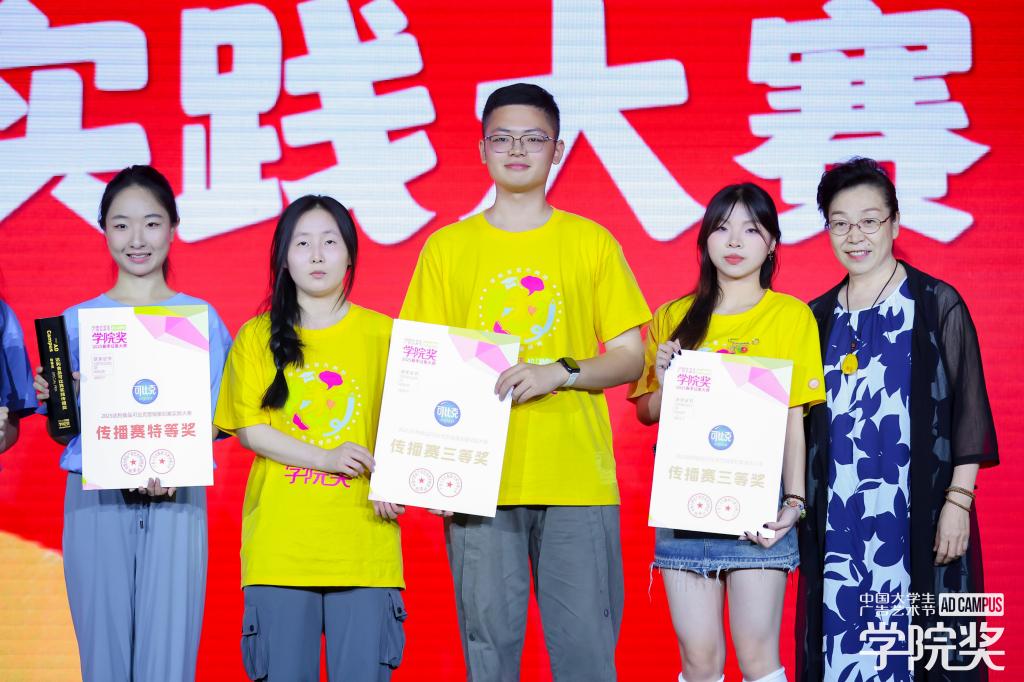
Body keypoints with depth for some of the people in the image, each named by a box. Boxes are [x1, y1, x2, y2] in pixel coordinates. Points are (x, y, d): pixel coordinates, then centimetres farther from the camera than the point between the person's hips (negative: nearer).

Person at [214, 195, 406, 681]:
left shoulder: (381, 334, 6)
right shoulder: (258, 336, 6)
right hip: (278, 544, 0)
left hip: (363, 544, 0)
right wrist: (326, 459, -12)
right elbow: (249, 429, 1)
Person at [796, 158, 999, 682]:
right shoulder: (817, 318, 12)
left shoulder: (938, 304, 0)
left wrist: (958, 501, -9)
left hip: (917, 516, -4)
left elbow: (967, 413, -3)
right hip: (836, 518, 4)